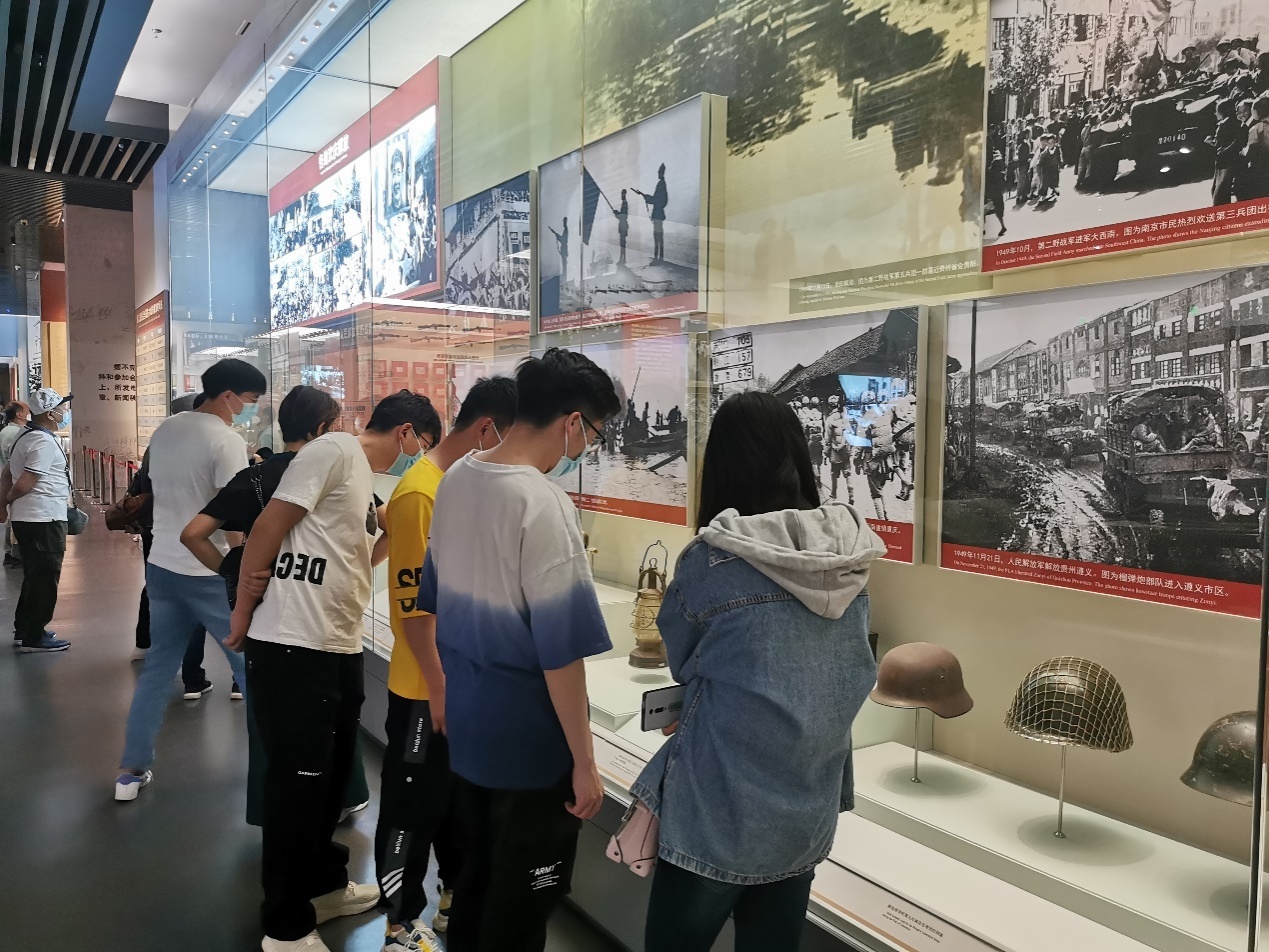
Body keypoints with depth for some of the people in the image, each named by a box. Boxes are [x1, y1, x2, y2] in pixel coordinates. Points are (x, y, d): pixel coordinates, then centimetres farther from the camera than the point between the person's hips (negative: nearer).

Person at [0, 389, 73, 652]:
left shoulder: (26, 437, 14)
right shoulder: (45, 442, -18)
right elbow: (25, 483, -21)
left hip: (27, 517, 10)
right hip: (44, 519, -10)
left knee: (34, 576, 19)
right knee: (45, 578, -1)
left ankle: (24, 630, 28)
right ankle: (35, 637, 6)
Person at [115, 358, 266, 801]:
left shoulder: (164, 430, 8)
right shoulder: (226, 440, -16)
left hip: (161, 565, 8)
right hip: (210, 573, -7)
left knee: (157, 667, 15)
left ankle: (132, 770, 20)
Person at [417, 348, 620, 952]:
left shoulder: (456, 480, 1)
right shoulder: (544, 506, -24)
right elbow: (561, 651, -23)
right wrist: (584, 759, -14)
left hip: (465, 722, 8)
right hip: (530, 739, -8)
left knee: (475, 876, 24)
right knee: (521, 902, 12)